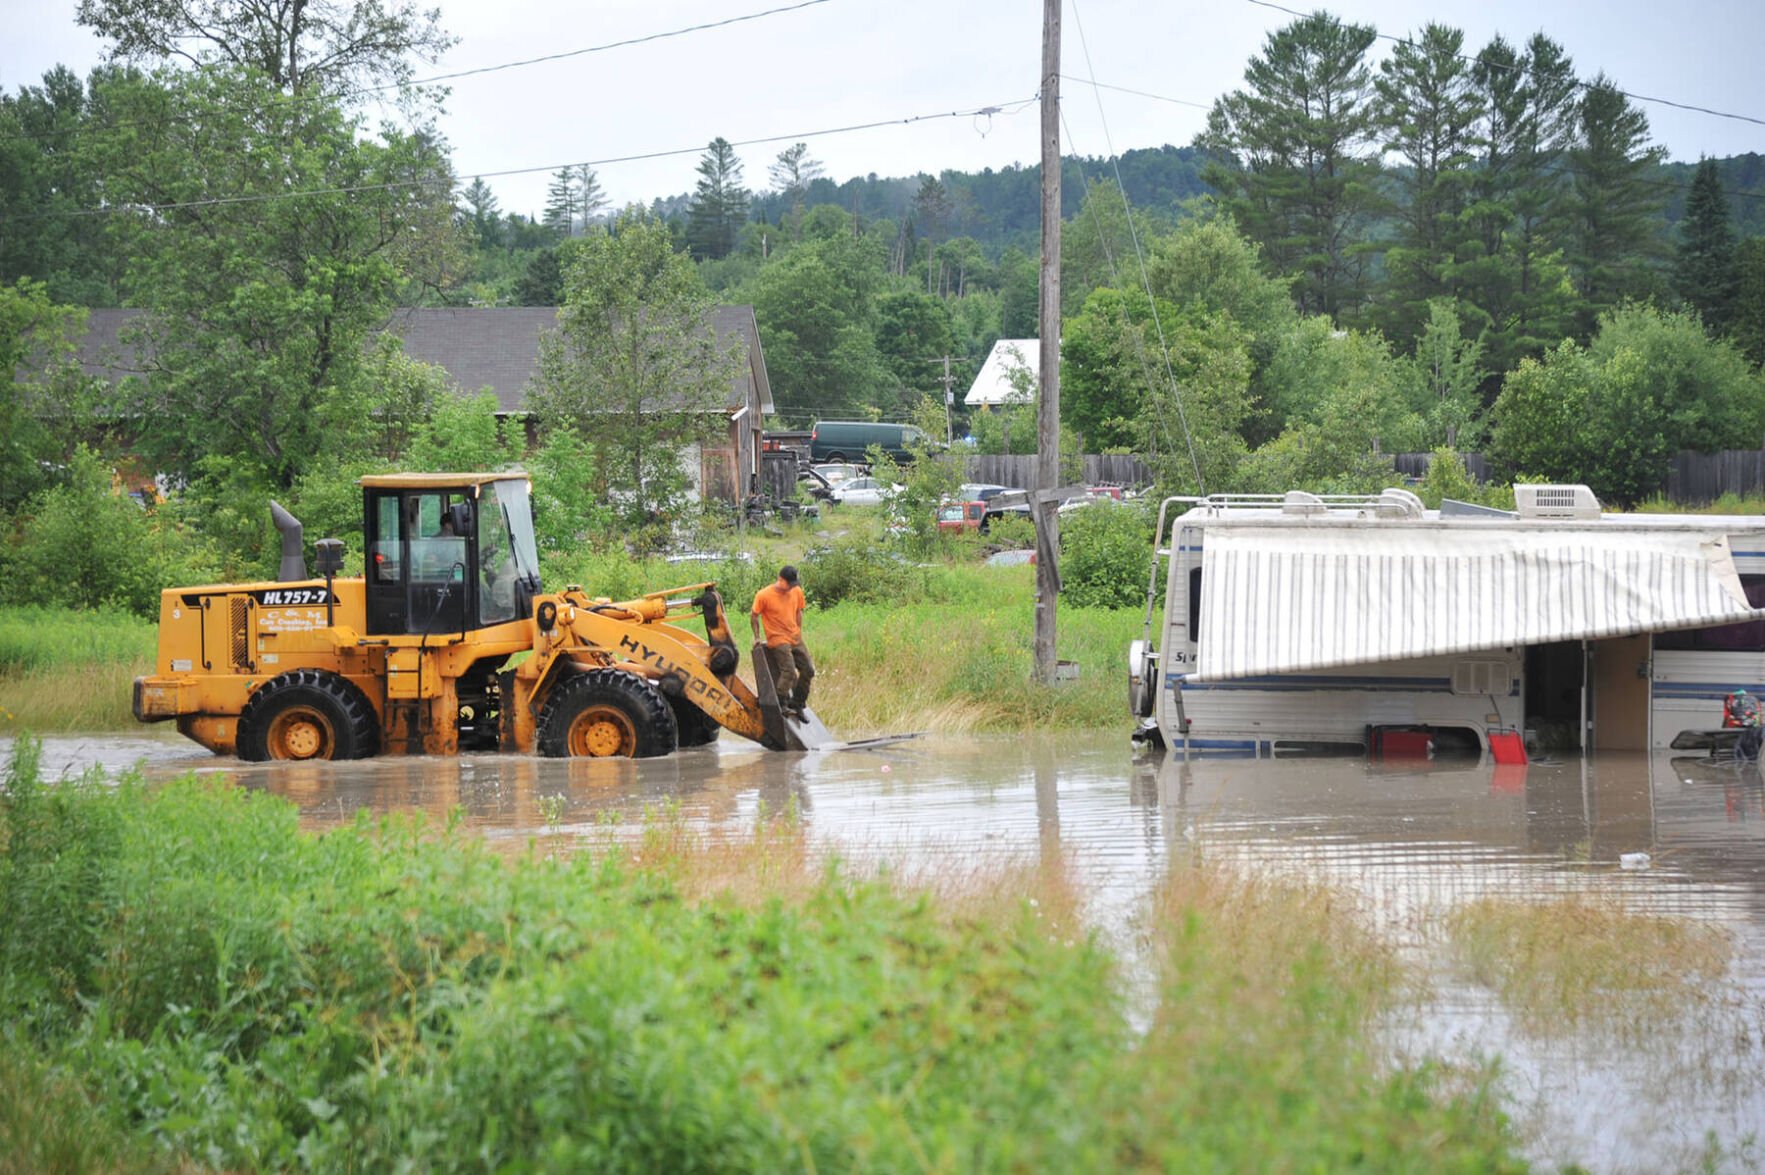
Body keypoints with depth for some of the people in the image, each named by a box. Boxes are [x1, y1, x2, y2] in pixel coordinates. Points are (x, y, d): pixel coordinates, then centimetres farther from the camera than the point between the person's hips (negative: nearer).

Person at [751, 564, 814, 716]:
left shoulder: (797, 592, 3)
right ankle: (781, 705, -7)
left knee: (808, 670, 4)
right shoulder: (763, 595, -14)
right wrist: (757, 637, -2)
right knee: (788, 671, -19)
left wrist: (799, 632, 14)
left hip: (795, 639, 7)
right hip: (778, 640, -7)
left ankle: (797, 704, 17)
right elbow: (754, 615, -4)